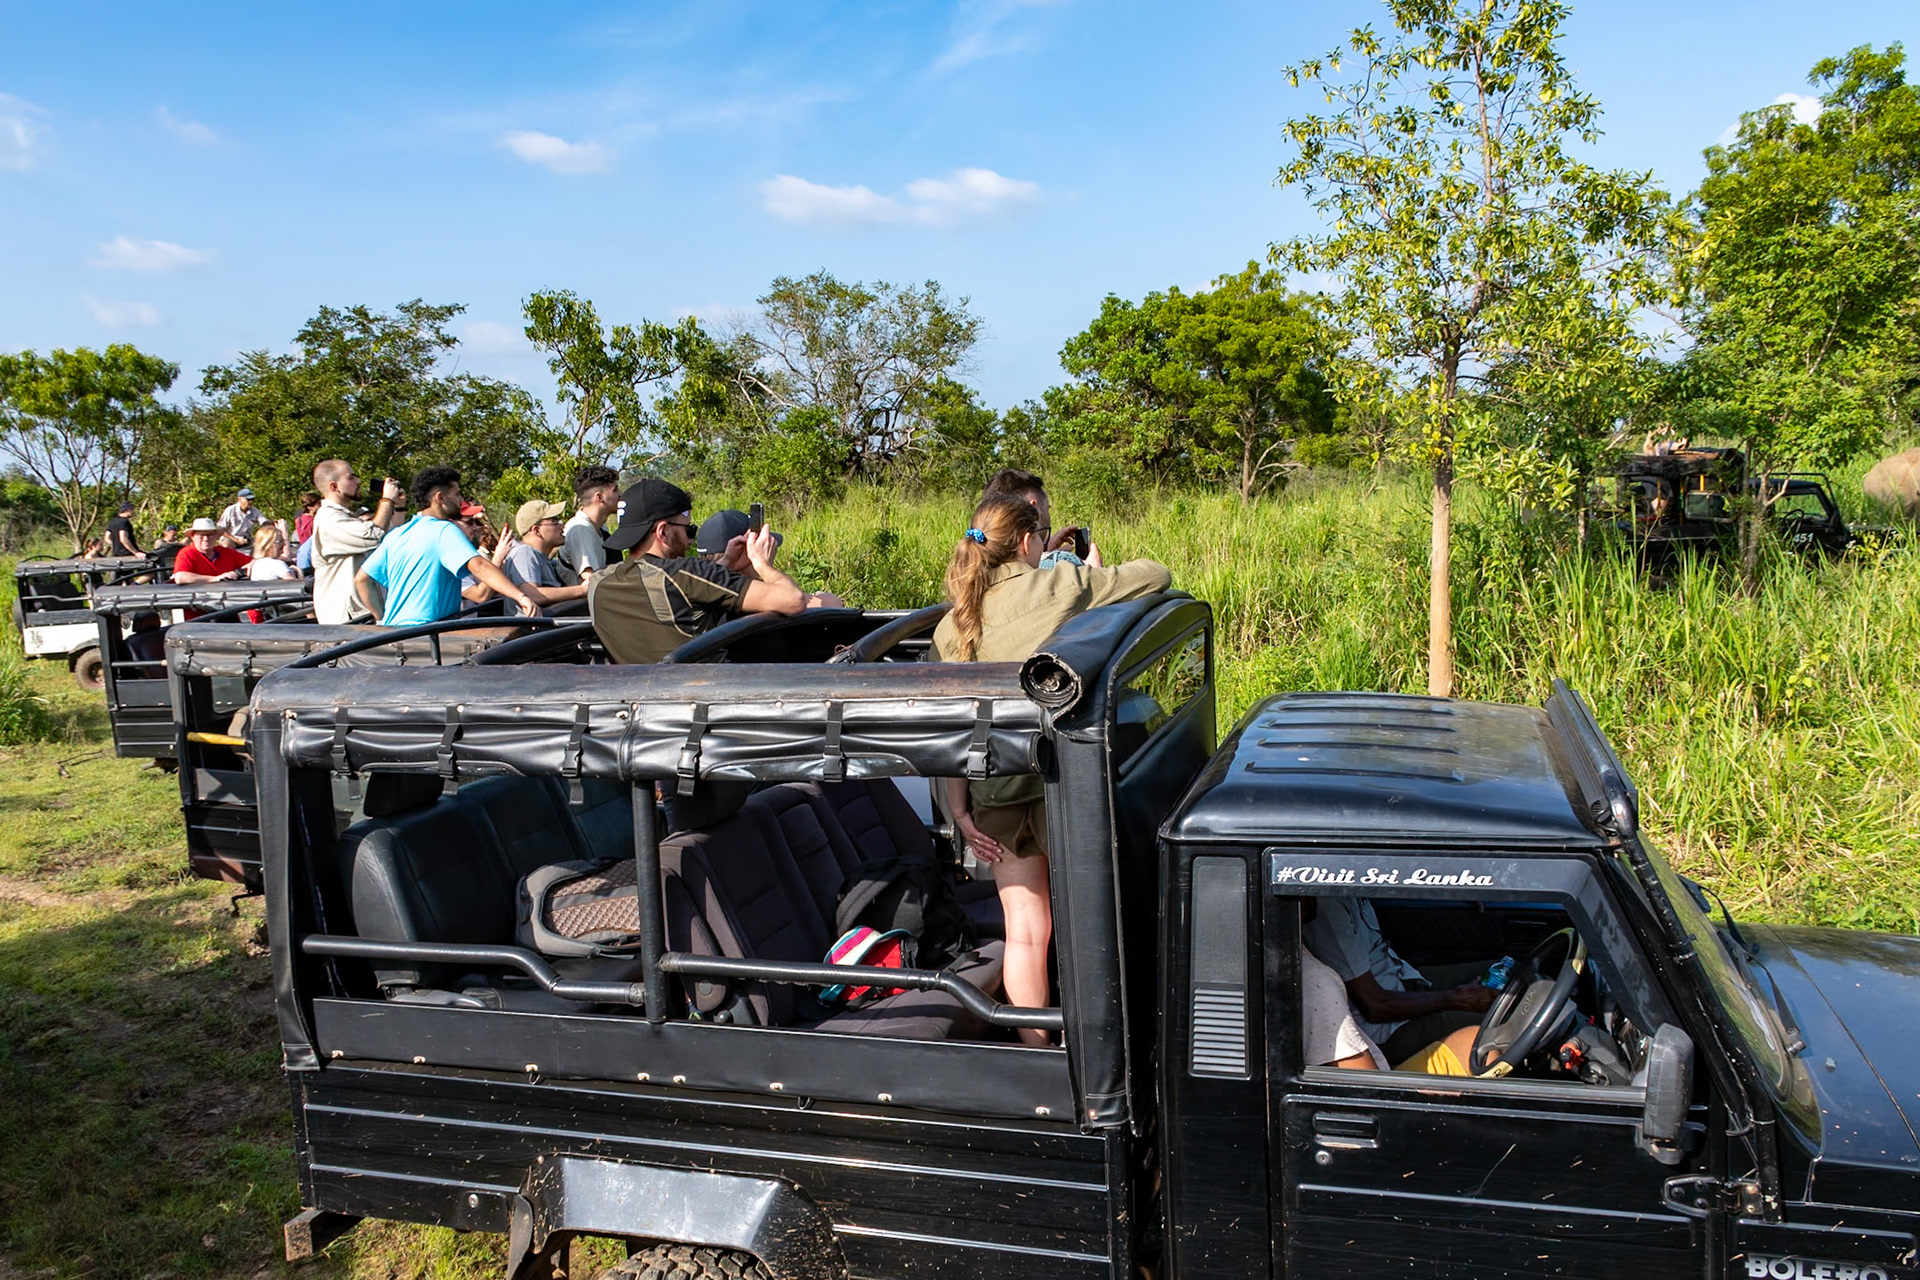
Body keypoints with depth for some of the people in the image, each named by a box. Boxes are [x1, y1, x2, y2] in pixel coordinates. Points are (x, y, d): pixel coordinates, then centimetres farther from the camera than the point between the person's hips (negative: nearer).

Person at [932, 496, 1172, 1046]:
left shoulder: (951, 625, 9)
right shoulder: (1062, 586, -1)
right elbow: (1156, 575, 7)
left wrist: (960, 810, 5)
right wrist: (1094, 575, 25)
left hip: (992, 787, 4)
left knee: (1024, 930, 12)